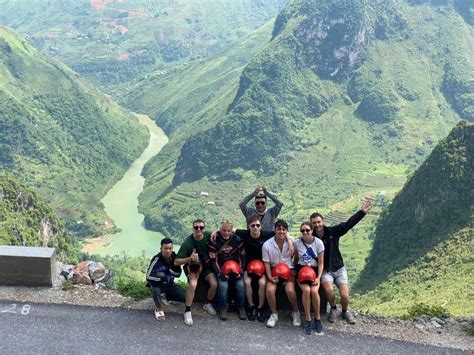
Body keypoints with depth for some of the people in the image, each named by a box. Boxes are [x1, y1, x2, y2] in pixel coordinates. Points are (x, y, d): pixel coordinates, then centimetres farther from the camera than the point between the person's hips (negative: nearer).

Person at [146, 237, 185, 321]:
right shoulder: (157, 259, -25)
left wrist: (168, 270, -23)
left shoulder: (174, 257, -11)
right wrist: (163, 278, -31)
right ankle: (159, 309, -12)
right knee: (155, 289, -40)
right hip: (158, 283, -4)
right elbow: (149, 276, -28)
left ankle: (168, 296, 17)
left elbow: (178, 273, -7)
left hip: (169, 284, 4)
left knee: (185, 297, -14)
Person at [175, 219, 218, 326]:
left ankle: (207, 304, 11)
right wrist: (190, 258, -35)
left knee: (214, 284, -19)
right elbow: (176, 262, -20)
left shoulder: (208, 236, -14)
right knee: (193, 284, -30)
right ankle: (187, 311, -15)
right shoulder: (187, 242, -21)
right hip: (192, 266, -3)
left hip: (206, 265, 3)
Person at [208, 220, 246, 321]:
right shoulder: (214, 241, -10)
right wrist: (219, 273, -20)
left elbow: (242, 257, 2)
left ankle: (241, 308, -1)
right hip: (221, 268, -2)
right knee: (223, 285, -28)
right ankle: (223, 308, -8)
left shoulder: (237, 240, -4)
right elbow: (213, 260, -9)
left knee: (240, 284, -21)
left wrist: (240, 271, -10)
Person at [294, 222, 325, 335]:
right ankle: (307, 319, -15)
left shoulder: (318, 242, -6)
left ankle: (317, 318, -7)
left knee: (314, 291, -28)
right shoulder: (297, 243, -3)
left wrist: (318, 277, -14)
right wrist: (295, 271, -7)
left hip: (314, 270, 0)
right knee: (306, 290, -29)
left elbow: (321, 263, -3)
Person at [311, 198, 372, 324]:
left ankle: (345, 311, 21)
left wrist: (362, 211, -22)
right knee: (328, 289, -31)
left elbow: (348, 224, -14)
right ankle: (333, 308, 3)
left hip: (339, 268, 1)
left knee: (344, 295, -15)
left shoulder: (333, 231, -7)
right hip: (325, 270, -1)